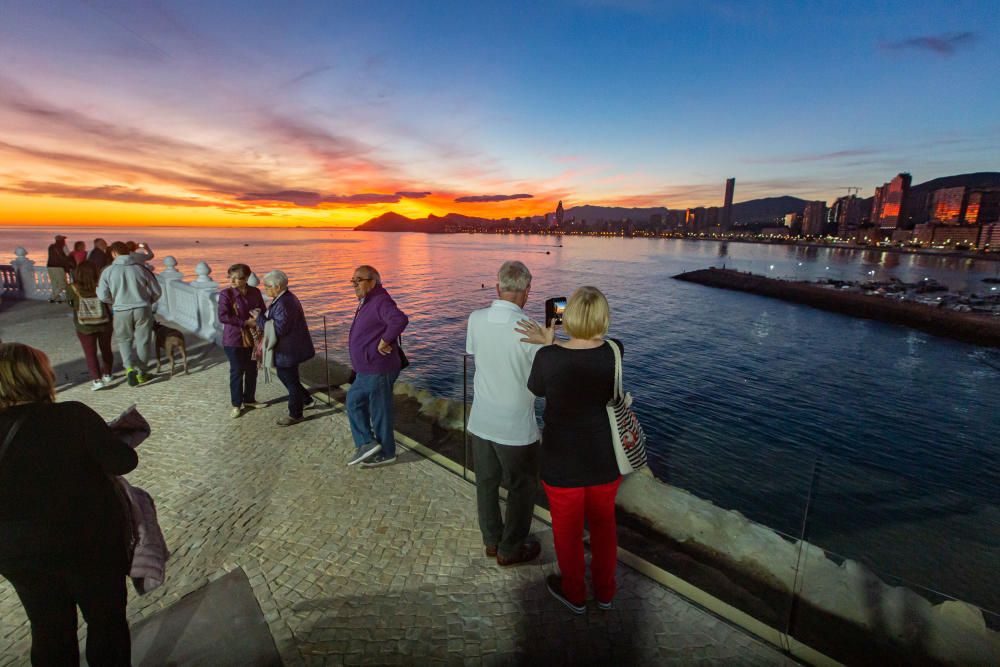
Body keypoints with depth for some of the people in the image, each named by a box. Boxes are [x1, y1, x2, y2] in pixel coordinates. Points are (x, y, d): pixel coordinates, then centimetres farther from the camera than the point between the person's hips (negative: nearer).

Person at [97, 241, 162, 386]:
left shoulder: (108, 271, -5)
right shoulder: (140, 268, -3)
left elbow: (103, 296, -6)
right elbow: (156, 291, 1)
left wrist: (114, 302, 15)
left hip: (121, 311, 0)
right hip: (143, 310, 0)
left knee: (124, 340, 18)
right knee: (143, 341, 11)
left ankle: (130, 368, -1)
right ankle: (141, 373, 19)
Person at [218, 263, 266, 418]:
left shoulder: (255, 292, 0)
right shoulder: (226, 294, -11)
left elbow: (263, 310, 11)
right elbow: (223, 316, -18)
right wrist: (245, 322, -23)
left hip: (253, 338, 4)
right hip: (234, 339, -4)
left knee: (252, 370, 14)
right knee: (237, 372, 5)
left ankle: (249, 399, 32)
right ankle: (236, 404, 20)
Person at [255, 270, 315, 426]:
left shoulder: (283, 303, -25)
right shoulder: (285, 298, 7)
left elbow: (279, 329, -27)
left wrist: (260, 318, -18)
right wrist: (263, 316, 0)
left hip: (288, 350, -10)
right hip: (288, 348, 10)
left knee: (291, 381, 4)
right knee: (283, 375, 24)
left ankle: (295, 415, 20)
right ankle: (306, 399, 35)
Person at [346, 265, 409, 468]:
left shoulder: (380, 301, -20)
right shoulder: (367, 303, 13)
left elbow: (400, 320, -40)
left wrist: (384, 342, -29)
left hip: (378, 370, -11)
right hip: (367, 370, 11)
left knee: (380, 411, 3)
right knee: (354, 401, 18)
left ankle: (386, 453, 20)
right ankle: (366, 443, 24)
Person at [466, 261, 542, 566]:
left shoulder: (476, 319, -8)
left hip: (480, 422, 5)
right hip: (516, 428, -5)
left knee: (486, 483, 21)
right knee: (522, 489, 17)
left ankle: (492, 540, 40)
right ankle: (510, 550, 31)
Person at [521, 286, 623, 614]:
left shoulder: (548, 357, -23)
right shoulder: (615, 351, -15)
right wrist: (550, 343, 0)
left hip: (563, 462, -3)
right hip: (606, 459, 3)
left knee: (567, 529, 21)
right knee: (603, 524, 26)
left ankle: (574, 594, 45)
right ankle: (605, 591, 48)